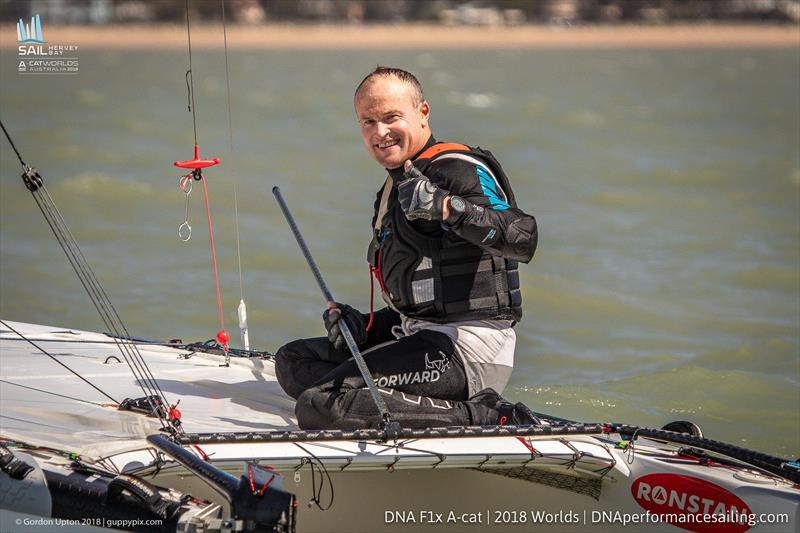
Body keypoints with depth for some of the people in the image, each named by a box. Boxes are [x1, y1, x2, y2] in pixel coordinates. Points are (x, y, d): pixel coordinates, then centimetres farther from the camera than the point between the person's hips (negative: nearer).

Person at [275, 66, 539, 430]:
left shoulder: (455, 170, -9)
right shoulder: (394, 191, 22)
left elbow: (524, 239, -27)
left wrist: (447, 207, -40)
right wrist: (365, 326, 7)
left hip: (470, 349, -11)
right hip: (422, 335, 11)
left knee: (318, 406, -22)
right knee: (292, 361, 16)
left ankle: (485, 417, -16)